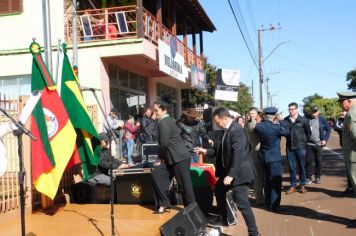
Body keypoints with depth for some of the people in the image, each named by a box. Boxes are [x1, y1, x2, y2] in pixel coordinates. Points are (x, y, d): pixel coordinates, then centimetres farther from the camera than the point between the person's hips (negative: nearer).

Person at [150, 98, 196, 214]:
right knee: (156, 173, 6)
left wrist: (161, 156, -3)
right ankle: (164, 203, 9)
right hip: (173, 158, 10)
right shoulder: (168, 120, 18)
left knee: (185, 186, -3)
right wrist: (163, 156, 12)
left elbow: (164, 143, -20)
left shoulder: (163, 122, -13)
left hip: (180, 158, -10)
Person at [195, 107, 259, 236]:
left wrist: (231, 175, -28)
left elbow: (238, 155, -27)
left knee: (242, 203, -9)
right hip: (228, 170, 11)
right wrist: (206, 151, 12)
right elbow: (222, 150, 17)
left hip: (238, 173, -11)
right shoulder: (227, 130, 9)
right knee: (219, 190, 25)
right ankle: (223, 219, 43)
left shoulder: (237, 131, -22)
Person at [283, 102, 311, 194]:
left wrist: (304, 141, 7)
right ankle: (293, 186, 17)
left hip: (300, 147, -1)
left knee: (301, 166, 8)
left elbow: (308, 132, 6)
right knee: (291, 167, 7)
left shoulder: (303, 120, -4)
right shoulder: (285, 120, -1)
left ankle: (302, 185, 19)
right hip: (289, 147, 2)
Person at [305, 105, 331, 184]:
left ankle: (317, 177, 18)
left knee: (319, 161, 6)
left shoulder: (322, 119, 0)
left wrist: (325, 139, -3)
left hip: (318, 144, 0)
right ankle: (308, 177, 11)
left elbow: (328, 129, 5)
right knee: (309, 161, 2)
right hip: (309, 144, 0)